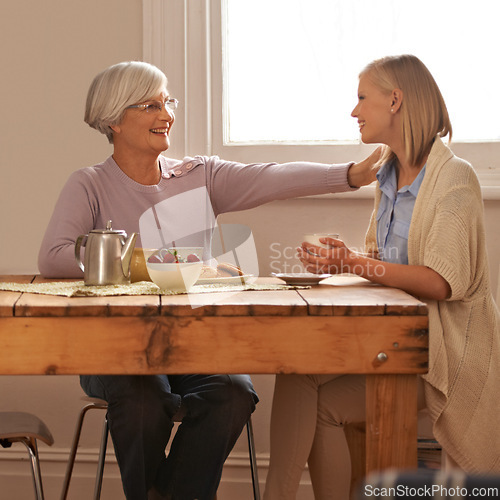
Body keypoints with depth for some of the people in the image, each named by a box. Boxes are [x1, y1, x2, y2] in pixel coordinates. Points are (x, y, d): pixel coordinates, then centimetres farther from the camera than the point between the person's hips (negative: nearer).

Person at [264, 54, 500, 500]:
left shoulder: (454, 177, -10)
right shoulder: (389, 176, 15)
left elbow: (443, 281, -20)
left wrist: (354, 263, -23)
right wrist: (341, 257, -5)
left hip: (446, 346, -7)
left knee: (326, 404, -21)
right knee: (297, 370, -17)